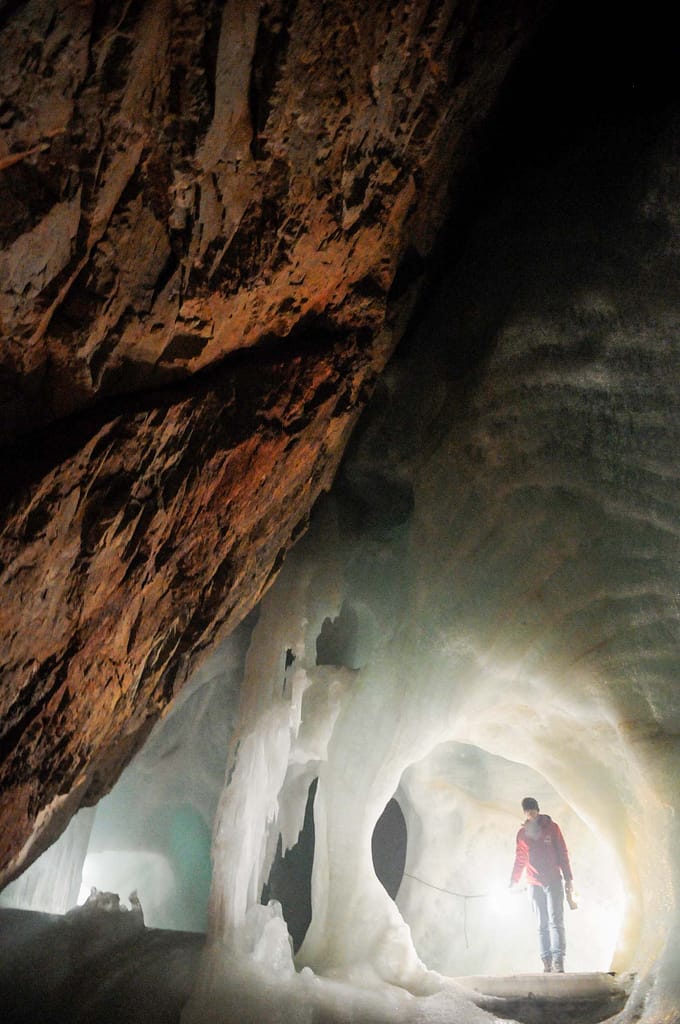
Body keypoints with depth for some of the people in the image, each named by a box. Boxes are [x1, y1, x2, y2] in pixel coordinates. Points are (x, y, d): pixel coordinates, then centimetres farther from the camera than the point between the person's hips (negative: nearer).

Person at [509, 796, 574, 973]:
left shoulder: (551, 827, 0)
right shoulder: (522, 833, 7)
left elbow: (563, 854, 1)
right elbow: (520, 859, 11)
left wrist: (568, 879, -4)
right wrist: (513, 881, 3)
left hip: (554, 882, -3)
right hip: (534, 885, 3)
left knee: (556, 921, -11)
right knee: (542, 925, 3)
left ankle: (558, 962, -15)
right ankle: (547, 963, 4)